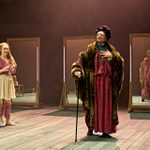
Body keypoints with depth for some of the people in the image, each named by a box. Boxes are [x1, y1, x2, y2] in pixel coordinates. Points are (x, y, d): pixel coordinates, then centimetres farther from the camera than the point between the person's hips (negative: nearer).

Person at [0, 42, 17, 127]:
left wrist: (12, 70, -1)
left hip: (9, 80, 6)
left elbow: (14, 70, 19)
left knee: (8, 101, 7)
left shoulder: (10, 59, 12)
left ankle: (8, 119, 14)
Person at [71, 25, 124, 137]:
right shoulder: (91, 48, 2)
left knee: (107, 105, 3)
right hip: (95, 80, -2)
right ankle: (91, 128, 13)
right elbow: (82, 59, -9)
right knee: (93, 104, 0)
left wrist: (111, 56, -14)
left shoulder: (111, 49, 10)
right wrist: (77, 70, -25)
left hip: (107, 80, 2)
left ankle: (105, 130, 9)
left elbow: (120, 61, 2)